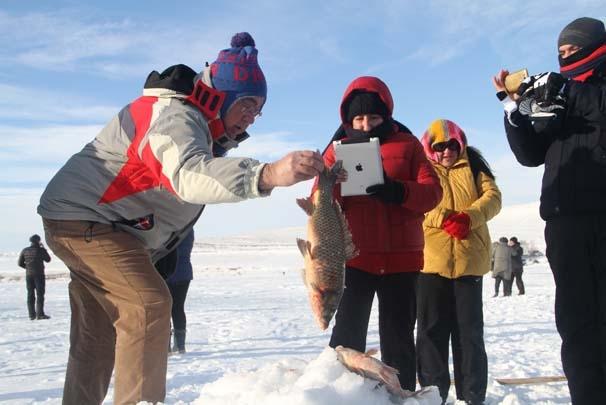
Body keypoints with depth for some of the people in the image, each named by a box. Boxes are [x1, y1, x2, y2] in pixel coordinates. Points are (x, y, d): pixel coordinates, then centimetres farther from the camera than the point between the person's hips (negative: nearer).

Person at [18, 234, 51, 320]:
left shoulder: (24, 251, 4)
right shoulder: (41, 250, -8)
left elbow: (20, 263, 6)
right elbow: (48, 259, 5)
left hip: (28, 275, 5)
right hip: (39, 274, -4)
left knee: (30, 295, 7)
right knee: (40, 294, -3)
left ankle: (32, 315, 7)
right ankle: (40, 314, -7)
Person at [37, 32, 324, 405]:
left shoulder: (202, 127, 12)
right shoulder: (175, 114, -23)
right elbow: (188, 174, -46)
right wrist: (268, 175, -58)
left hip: (99, 224, 11)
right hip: (82, 216, -11)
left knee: (98, 335, 16)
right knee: (149, 305, -23)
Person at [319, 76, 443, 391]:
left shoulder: (407, 144, 8)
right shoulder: (338, 149, 9)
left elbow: (432, 191, -1)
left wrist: (399, 192, -21)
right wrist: (333, 186, -23)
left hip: (401, 257, 1)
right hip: (353, 256, 0)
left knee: (398, 336, 9)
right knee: (347, 334, -2)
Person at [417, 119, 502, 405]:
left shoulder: (473, 166, 13)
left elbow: (492, 197, 2)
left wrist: (468, 217, -17)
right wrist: (445, 219, -19)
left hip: (469, 260, 0)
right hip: (431, 260, 0)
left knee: (469, 329, 5)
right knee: (431, 329, 3)